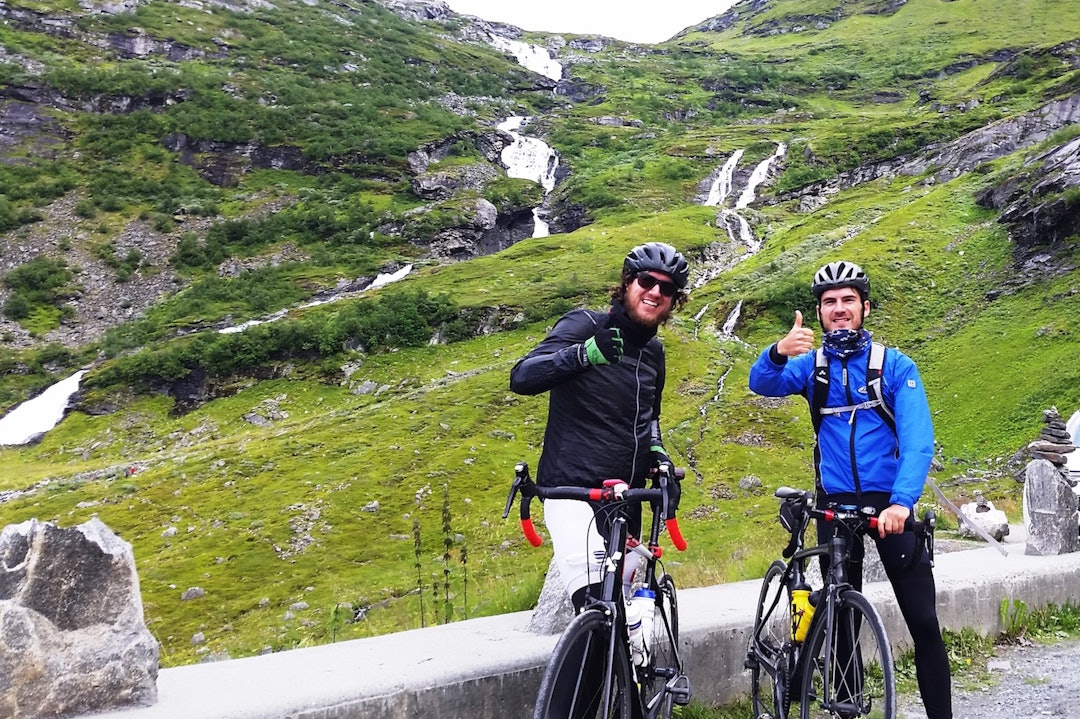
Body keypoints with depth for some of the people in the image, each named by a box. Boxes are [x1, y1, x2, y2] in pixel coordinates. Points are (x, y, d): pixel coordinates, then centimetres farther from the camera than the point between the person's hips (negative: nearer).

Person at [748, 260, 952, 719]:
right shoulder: (810, 365, 2)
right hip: (835, 503, 2)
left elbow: (918, 440, -15)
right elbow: (762, 384, -17)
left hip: (890, 501, -2)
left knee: (923, 619, -4)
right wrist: (778, 352, -40)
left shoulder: (895, 365, -5)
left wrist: (901, 501, -31)